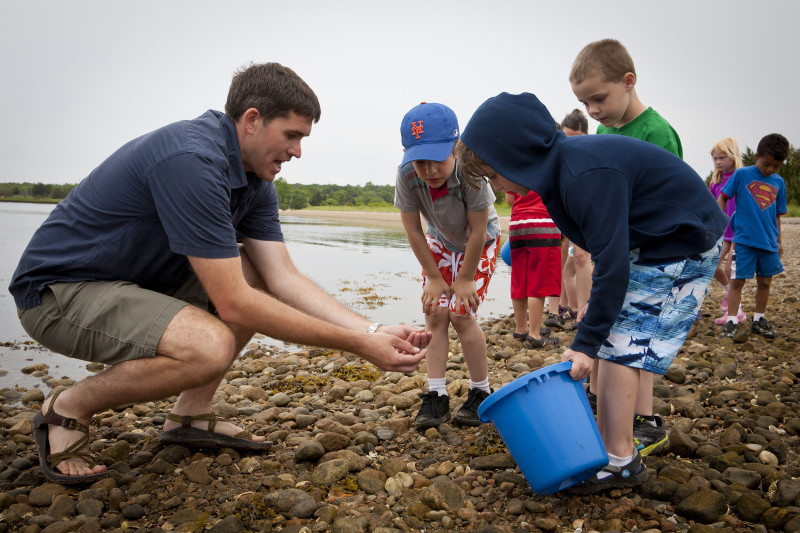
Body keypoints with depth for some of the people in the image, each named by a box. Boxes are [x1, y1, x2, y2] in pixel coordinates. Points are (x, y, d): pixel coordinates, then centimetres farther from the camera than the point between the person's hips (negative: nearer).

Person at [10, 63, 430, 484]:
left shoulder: (254, 180, 1)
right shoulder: (191, 160, -29)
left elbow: (283, 278, -3)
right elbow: (233, 304, -30)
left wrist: (372, 330, -14)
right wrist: (356, 344, -27)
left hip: (136, 277, 10)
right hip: (57, 288, -9)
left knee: (257, 271, 1)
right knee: (210, 345, -32)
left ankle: (190, 415, 8)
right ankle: (68, 410, -4)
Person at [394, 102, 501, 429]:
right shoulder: (407, 174, -29)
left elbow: (478, 231, -27)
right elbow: (412, 230, -17)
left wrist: (466, 278, -18)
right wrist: (434, 277, -11)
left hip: (479, 243, -3)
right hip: (440, 243, 4)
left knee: (461, 313, -11)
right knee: (435, 312, -5)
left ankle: (481, 392, 6)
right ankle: (436, 396, 1)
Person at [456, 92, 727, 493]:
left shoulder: (587, 176, -31)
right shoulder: (561, 165, -1)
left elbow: (613, 265, -30)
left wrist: (586, 342, -25)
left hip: (684, 247, -9)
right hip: (649, 244, 9)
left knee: (617, 345, -10)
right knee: (610, 340, 6)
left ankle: (620, 461, -1)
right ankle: (608, 443, 14)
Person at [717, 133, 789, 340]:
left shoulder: (778, 182, 10)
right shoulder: (742, 174, -3)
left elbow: (777, 214, 15)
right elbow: (723, 197, -1)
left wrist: (778, 241, 16)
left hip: (768, 242, 5)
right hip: (744, 239, -4)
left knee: (765, 281, 11)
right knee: (738, 280, -3)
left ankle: (759, 320, 24)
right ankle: (731, 321, 4)